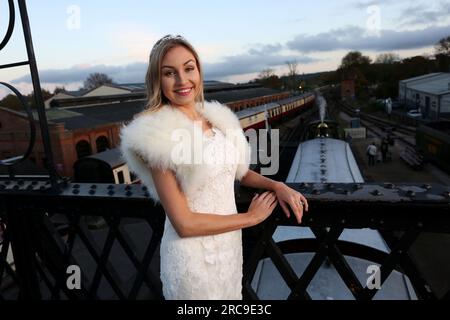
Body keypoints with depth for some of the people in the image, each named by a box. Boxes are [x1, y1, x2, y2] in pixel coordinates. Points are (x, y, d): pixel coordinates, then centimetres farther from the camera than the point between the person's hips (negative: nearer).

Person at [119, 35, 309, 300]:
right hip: (194, 254, -6)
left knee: (232, 296, 25)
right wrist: (251, 217, -12)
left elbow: (239, 170, 12)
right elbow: (184, 224, -21)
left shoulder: (216, 118, -1)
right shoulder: (158, 136, -20)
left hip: (230, 242, 6)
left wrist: (276, 185, -5)